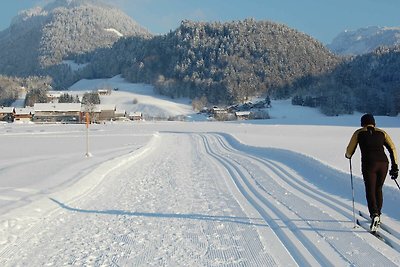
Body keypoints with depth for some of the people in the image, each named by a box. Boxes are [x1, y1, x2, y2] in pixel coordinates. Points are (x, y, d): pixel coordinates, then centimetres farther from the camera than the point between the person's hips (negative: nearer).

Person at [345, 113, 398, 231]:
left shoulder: (359, 133, 11)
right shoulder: (382, 132, 17)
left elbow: (349, 152, 13)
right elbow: (392, 149, 9)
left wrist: (348, 155, 37)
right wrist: (395, 166, 10)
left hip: (369, 164, -3)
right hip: (383, 164, 3)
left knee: (370, 191, 0)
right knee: (378, 189, 19)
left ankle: (374, 215, -21)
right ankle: (378, 214, 26)